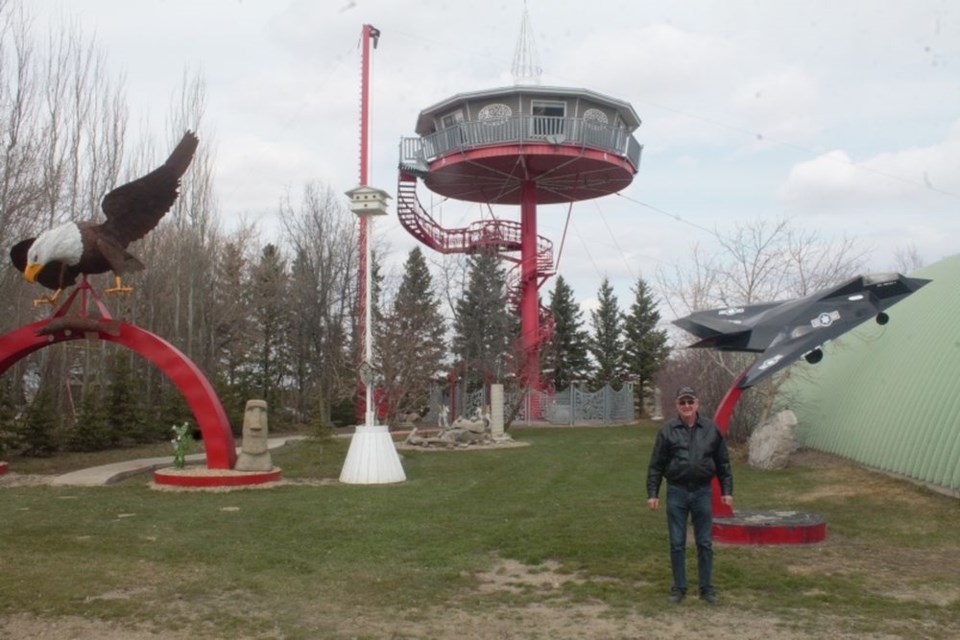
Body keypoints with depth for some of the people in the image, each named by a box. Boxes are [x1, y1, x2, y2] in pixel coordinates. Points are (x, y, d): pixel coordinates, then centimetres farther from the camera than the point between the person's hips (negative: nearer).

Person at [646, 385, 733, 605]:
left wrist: (727, 491, 5)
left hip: (702, 492, 1)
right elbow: (656, 465, 0)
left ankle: (707, 588, 19)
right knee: (677, 544, 6)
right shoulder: (668, 431, -2)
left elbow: (723, 463, 8)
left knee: (705, 543, 8)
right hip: (676, 493, -1)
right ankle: (679, 587, 18)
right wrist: (652, 494, -3)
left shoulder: (711, 430, 2)